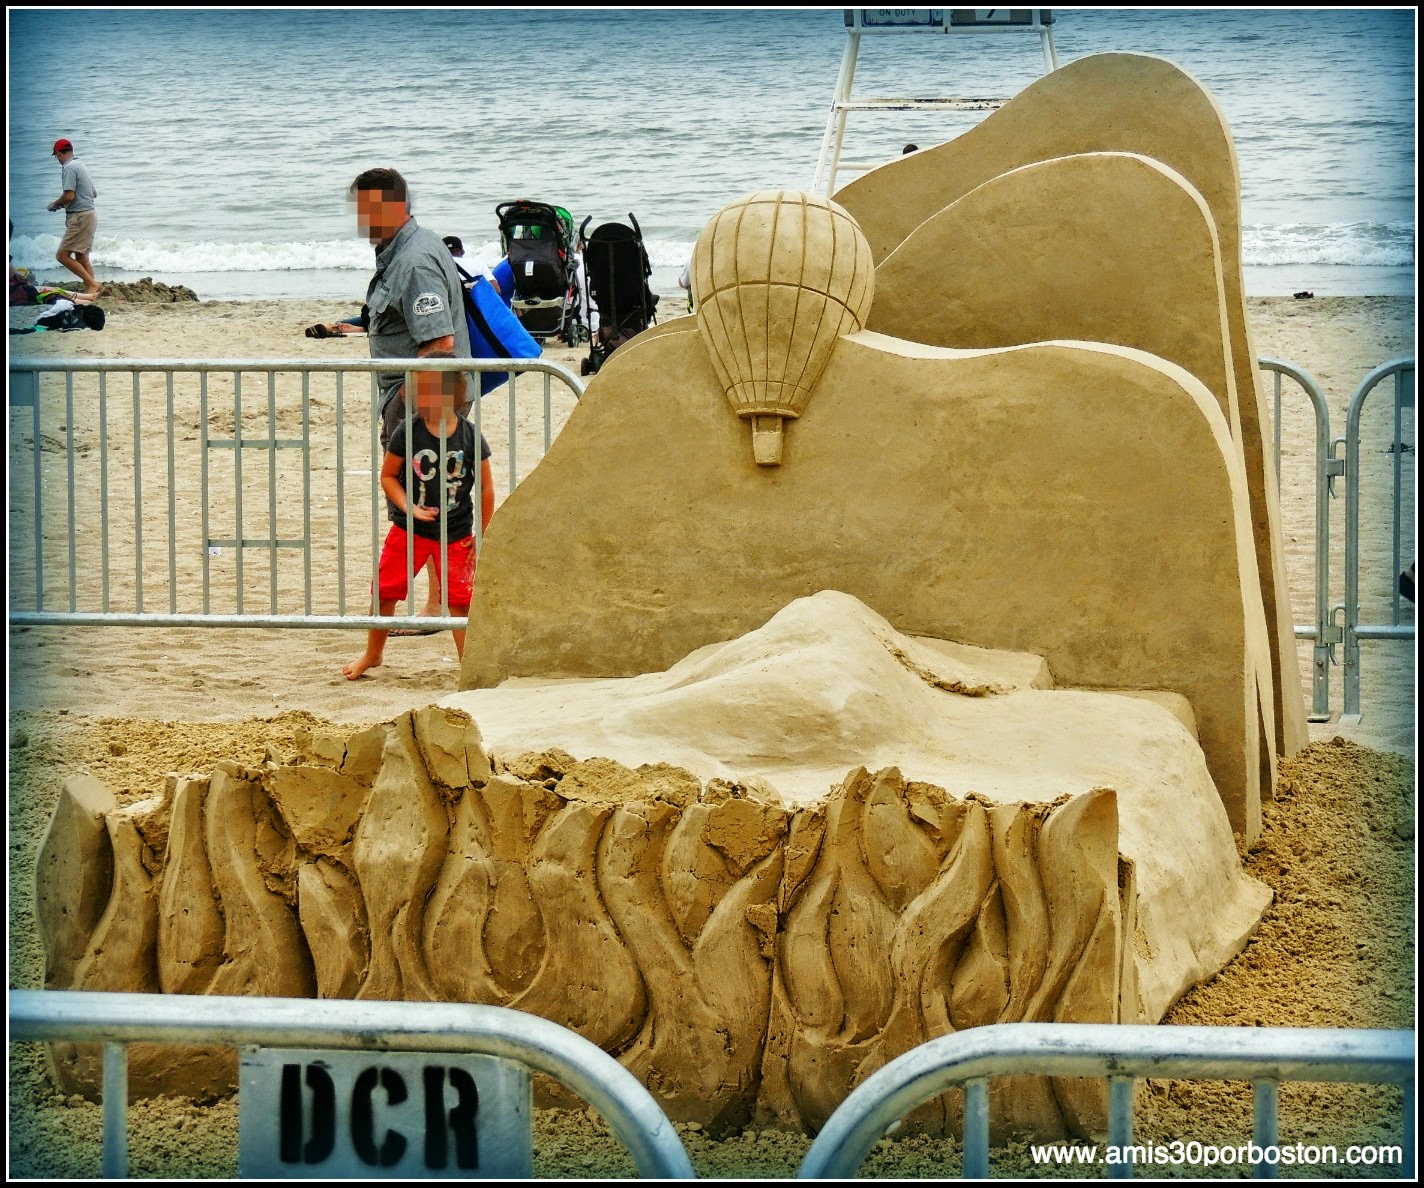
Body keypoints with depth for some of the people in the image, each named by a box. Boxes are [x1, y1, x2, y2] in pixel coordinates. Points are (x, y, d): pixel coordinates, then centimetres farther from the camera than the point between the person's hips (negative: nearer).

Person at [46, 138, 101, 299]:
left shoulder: (69, 168, -14)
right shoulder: (80, 165, 17)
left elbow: (68, 196, -22)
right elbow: (94, 193, 24)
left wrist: (55, 205, -3)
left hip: (80, 217, -10)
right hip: (89, 214, 10)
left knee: (62, 255, -10)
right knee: (81, 258, 12)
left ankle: (92, 284, -15)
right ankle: (91, 291, 9)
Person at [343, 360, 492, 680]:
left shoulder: (470, 436, -8)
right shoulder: (407, 433, -9)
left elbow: (485, 488, 0)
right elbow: (388, 476, -1)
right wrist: (410, 507, -16)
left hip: (456, 534, -1)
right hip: (408, 530, 1)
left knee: (459, 600, -3)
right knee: (384, 591, 6)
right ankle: (373, 654, 27)